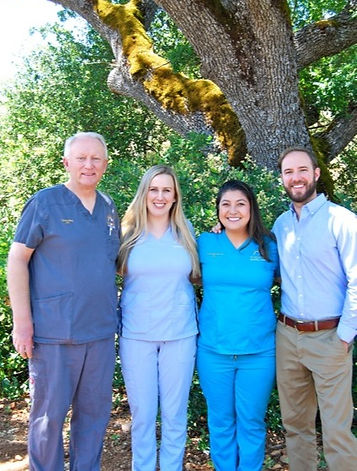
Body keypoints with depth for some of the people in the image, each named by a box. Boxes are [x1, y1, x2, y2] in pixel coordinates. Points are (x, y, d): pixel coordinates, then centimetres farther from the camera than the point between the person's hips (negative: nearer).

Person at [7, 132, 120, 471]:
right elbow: (17, 259, -7)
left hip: (101, 332, 5)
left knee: (95, 413, 15)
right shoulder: (45, 202, -5)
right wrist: (22, 322, -12)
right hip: (54, 332, -5)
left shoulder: (109, 208, 10)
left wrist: (115, 314, 11)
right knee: (49, 414, 7)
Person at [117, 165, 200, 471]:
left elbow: (194, 274, 12)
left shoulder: (185, 230, 4)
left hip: (180, 334, 1)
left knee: (175, 413, 10)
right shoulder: (129, 232, 1)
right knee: (142, 413, 9)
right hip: (137, 335, 0)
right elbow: (119, 272, 10)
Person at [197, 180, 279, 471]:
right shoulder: (205, 244, 0)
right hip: (213, 350, 1)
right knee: (221, 421, 14)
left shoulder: (269, 247, 0)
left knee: (252, 422, 12)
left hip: (259, 351, 0)